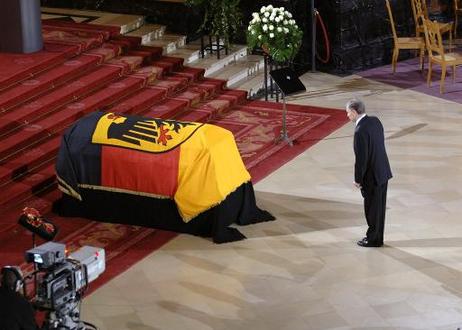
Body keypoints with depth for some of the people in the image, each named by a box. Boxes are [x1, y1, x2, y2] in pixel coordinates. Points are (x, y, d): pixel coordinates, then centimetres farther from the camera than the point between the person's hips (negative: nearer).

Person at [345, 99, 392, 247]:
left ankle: (373, 239, 17)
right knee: (379, 207, 17)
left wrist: (358, 179, -11)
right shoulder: (375, 120, 2)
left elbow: (361, 158, -23)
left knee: (372, 209, 5)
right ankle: (377, 237, 29)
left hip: (372, 175, -9)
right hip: (383, 171, 9)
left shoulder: (360, 131, -25)